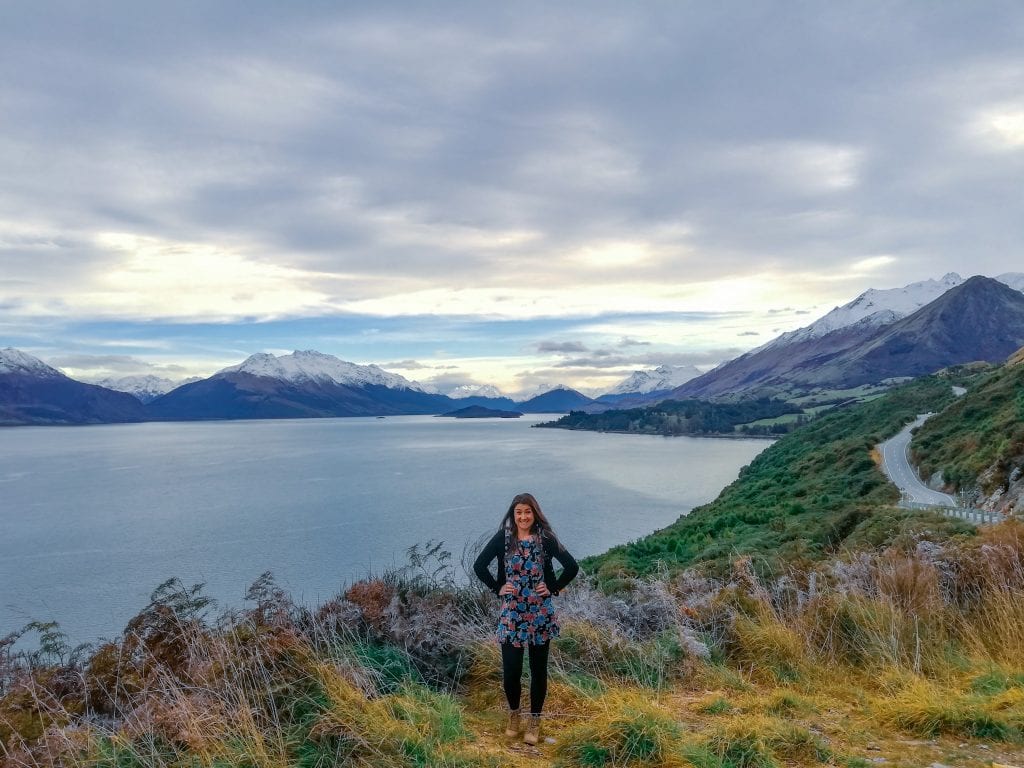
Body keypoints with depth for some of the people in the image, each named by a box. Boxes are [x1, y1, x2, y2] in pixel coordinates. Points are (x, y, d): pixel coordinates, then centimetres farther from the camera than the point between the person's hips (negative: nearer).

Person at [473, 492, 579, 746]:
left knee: (538, 669, 9)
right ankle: (513, 714, 27)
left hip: (540, 614, 0)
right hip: (511, 613, 0)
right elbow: (479, 565, 1)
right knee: (510, 669, -1)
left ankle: (534, 721, 26)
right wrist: (497, 588, -3)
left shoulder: (546, 539, -3)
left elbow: (572, 567, -2)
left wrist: (553, 588, -4)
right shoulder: (502, 538, -2)